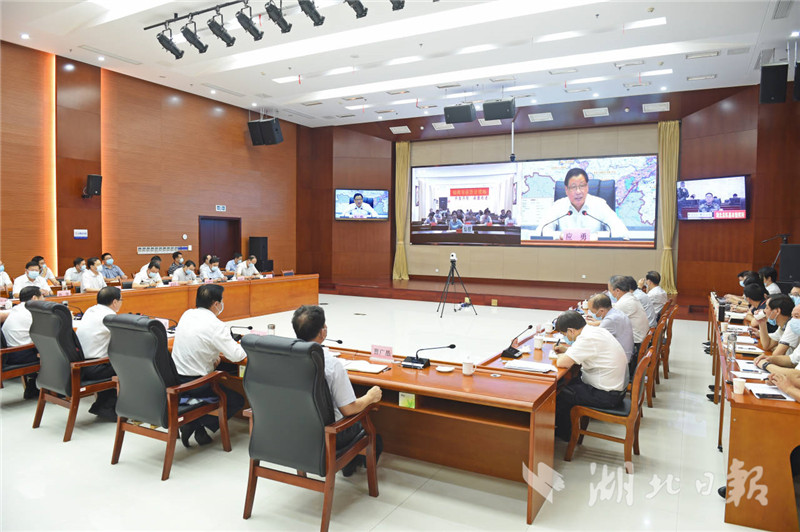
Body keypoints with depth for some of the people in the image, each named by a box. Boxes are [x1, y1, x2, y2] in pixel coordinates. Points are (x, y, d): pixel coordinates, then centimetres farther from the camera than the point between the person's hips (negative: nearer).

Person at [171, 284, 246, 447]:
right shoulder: (216, 326, -20)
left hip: (175, 378, 8)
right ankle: (196, 425, -5)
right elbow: (236, 356, -18)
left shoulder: (187, 314, 4)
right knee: (238, 400, 4)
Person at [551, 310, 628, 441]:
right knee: (567, 383, 17)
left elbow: (562, 363, -28)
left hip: (607, 396, -10)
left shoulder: (587, 339, -25)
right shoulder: (597, 330, 4)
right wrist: (567, 350, 11)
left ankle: (565, 434, 18)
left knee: (559, 394, -3)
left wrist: (561, 356, -6)